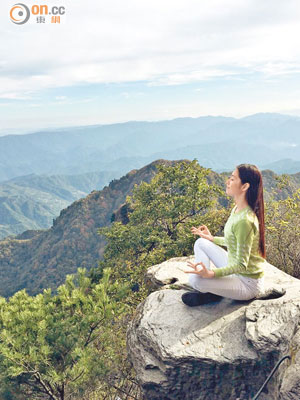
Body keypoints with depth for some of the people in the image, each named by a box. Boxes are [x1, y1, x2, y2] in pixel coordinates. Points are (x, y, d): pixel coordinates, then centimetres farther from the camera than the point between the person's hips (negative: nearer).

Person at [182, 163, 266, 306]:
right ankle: (205, 290, 7)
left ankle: (213, 294, 7)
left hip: (248, 283, -9)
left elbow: (241, 265, -27)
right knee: (201, 243, 10)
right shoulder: (237, 209, 0)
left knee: (194, 279, -27)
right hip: (236, 269, 9)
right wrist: (212, 238, 20)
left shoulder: (244, 220, -29)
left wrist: (211, 273, -37)